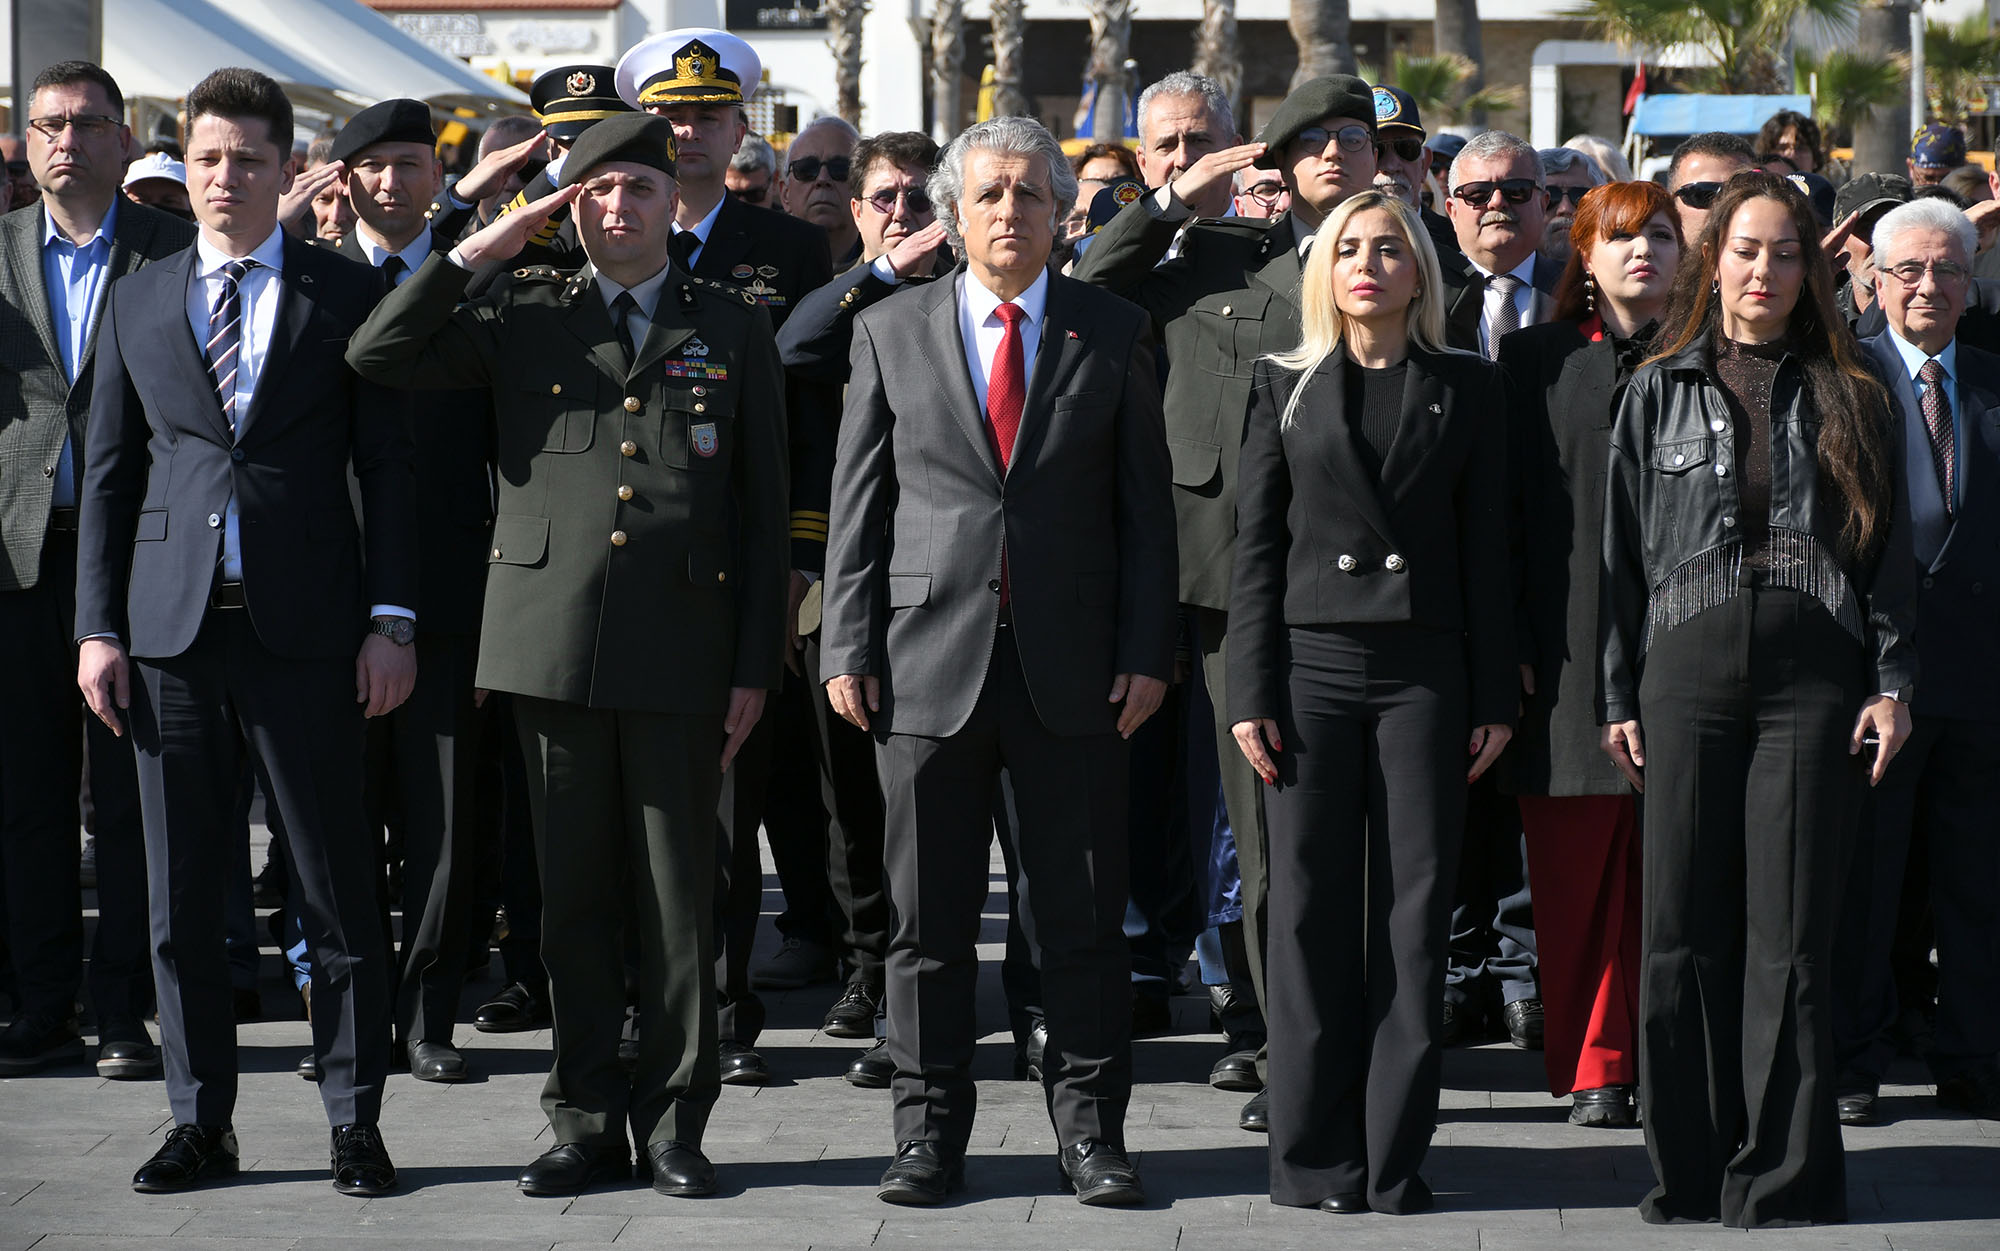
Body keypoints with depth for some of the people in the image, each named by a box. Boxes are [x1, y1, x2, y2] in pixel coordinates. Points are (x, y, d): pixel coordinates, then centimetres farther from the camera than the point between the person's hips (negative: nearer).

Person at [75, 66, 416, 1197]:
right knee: (182, 895, 6)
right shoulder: (137, 303, 12)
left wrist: (391, 619, -6)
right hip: (172, 633, 3)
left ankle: (356, 1122, 9)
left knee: (338, 889, 0)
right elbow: (110, 474, 12)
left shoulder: (346, 295, 4)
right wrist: (98, 627, 4)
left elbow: (388, 466, 2)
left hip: (305, 632, -3)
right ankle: (202, 1123, 15)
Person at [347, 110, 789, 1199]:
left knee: (678, 892, 2)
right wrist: (477, 251, -3)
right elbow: (378, 357, 0)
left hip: (682, 648, -1)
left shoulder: (732, 327, 9)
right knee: (572, 893, 6)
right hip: (553, 645, 1)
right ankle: (587, 1120, 14)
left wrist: (756, 665, 1)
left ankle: (674, 1119, 12)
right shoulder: (522, 316, 11)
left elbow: (763, 507, 7)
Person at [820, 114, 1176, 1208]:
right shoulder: (891, 334, 8)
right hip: (930, 659, 0)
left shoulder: (1113, 335, 7)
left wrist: (1146, 652, -3)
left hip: (1072, 664, 0)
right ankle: (929, 1129, 14)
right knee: (928, 915, 5)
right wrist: (847, 647, -1)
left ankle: (1088, 1130, 11)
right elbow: (858, 503, 6)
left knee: (1083, 914, 3)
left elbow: (1145, 504, 5)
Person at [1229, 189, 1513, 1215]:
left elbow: (1486, 547, 6)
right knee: (1311, 915, 0)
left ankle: (1394, 1159, 5)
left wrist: (1495, 697, 1)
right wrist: (1251, 691, -2)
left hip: (1425, 670, 0)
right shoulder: (1287, 387, 9)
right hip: (1312, 663, 0)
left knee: (1415, 916, -1)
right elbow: (1254, 545, 6)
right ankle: (1316, 1158, 6)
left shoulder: (1463, 389, 9)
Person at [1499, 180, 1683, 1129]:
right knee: (1574, 868, 0)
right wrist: (1511, 644, -3)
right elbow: (1506, 507, 5)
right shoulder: (1535, 359, 9)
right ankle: (1589, 1067, 8)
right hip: (1570, 651, 0)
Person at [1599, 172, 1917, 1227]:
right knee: (1682, 934, 0)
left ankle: (1784, 1180, 2)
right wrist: (1616, 696, 5)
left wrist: (1892, 683, 0)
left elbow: (1885, 546, 9)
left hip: (1813, 673, -1)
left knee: (1790, 939, -3)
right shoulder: (1658, 393, 12)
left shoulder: (1846, 396, 11)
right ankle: (1690, 1172, 9)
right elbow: (1623, 548, 11)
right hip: (1690, 666, 1)